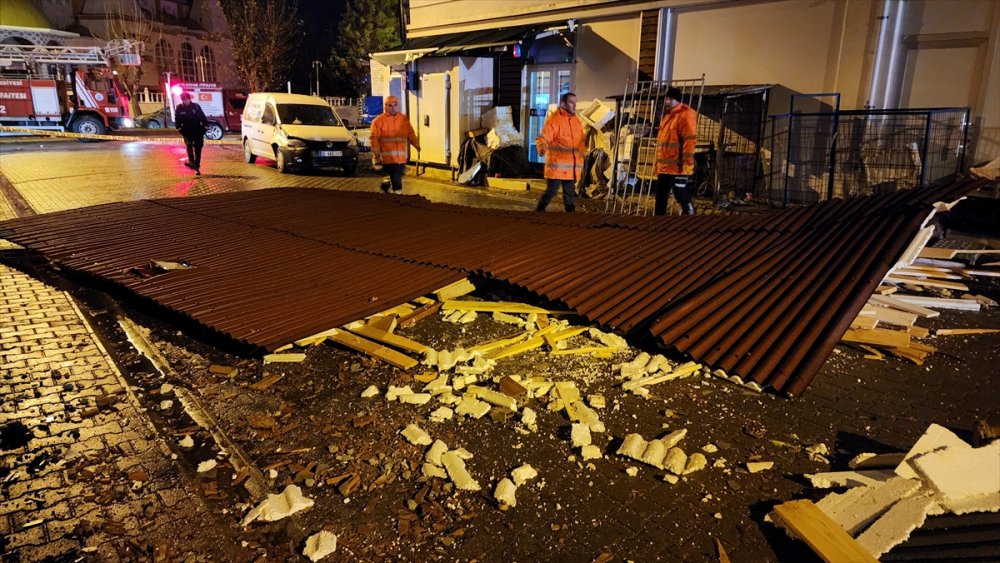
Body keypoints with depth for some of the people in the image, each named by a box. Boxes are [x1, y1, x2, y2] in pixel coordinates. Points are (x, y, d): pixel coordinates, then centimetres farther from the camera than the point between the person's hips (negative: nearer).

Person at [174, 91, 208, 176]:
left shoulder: (196, 106, 2)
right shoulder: (179, 108, 3)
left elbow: (203, 118, 3)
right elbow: (177, 121, 6)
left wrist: (205, 127, -6)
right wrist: (180, 129, -6)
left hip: (198, 132, 0)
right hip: (187, 132, 0)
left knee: (198, 150, 2)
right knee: (189, 145, -24)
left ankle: (197, 167, 11)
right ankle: (191, 162, -33)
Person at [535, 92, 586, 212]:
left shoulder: (577, 121, 14)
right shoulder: (554, 119, -9)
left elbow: (580, 142, 24)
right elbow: (543, 138, -16)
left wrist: (581, 161, 23)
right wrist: (542, 148, -36)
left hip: (572, 166, 7)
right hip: (557, 165, -6)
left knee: (569, 193, 12)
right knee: (551, 191, -6)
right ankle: (538, 211, 8)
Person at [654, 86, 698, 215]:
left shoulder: (685, 115, -9)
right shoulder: (668, 115, 20)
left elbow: (689, 141, -17)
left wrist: (686, 164, -22)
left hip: (677, 167, -9)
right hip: (664, 167, 9)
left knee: (681, 195, -6)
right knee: (660, 196, 12)